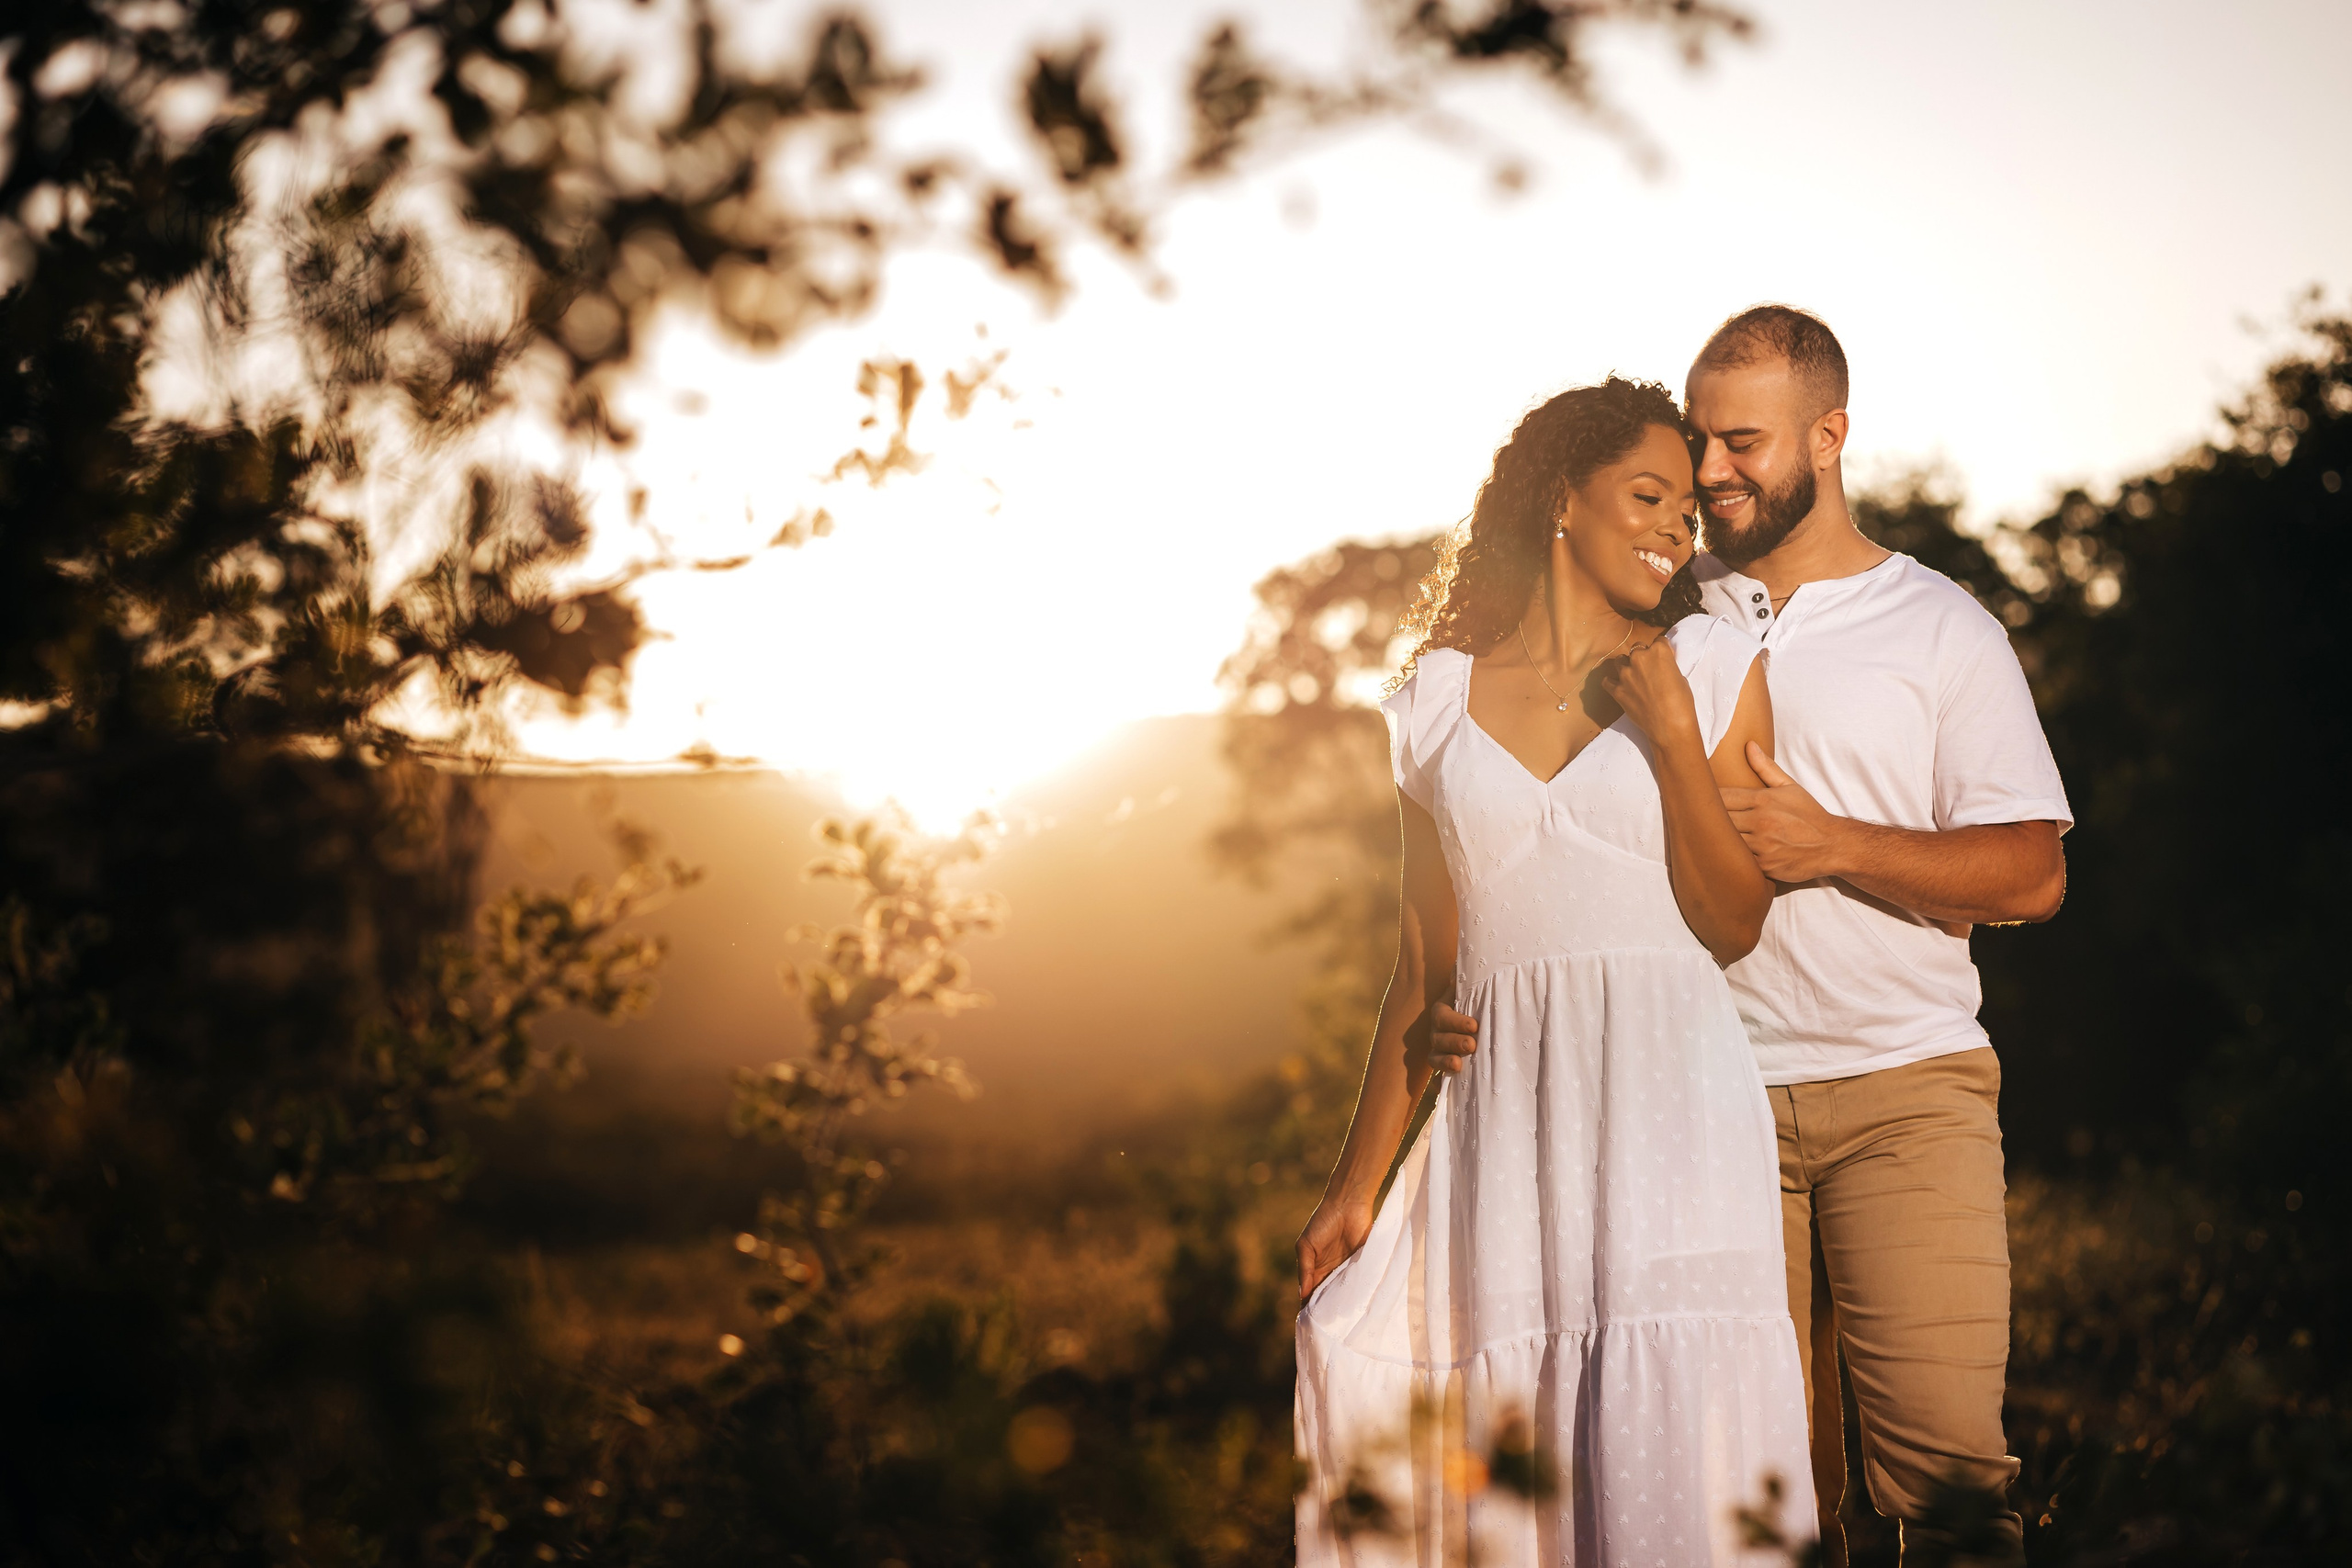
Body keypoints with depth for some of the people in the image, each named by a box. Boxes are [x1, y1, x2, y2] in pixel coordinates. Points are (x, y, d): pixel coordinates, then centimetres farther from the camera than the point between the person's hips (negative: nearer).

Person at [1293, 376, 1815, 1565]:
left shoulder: (1712, 670, 9)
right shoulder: (1438, 702, 13)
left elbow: (1735, 924, 2)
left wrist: (1673, 737, -8)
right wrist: (1357, 1181, 12)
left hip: (1668, 1096, -2)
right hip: (1502, 1105, 2)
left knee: (1670, 1428, -12)